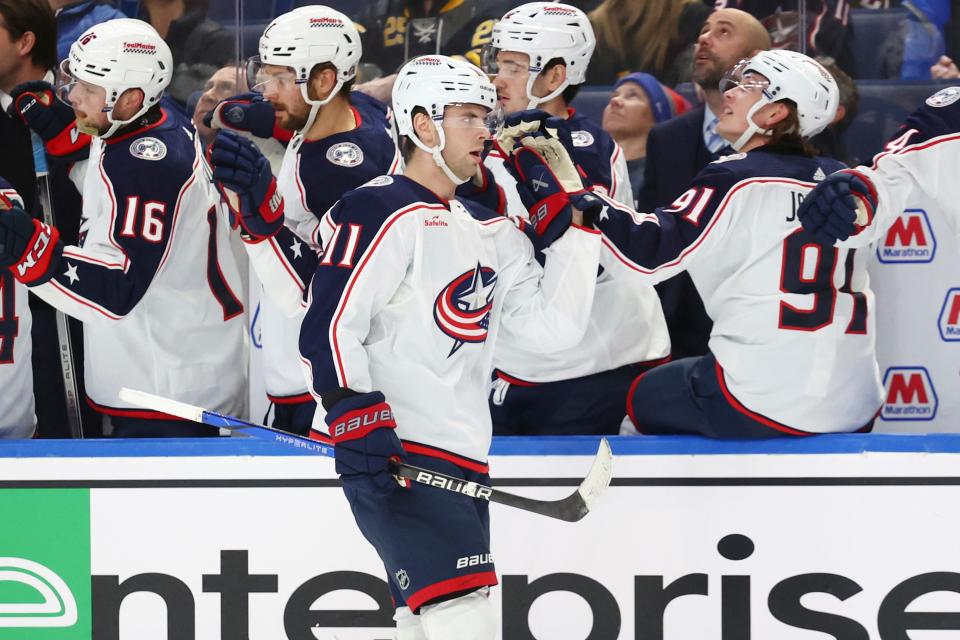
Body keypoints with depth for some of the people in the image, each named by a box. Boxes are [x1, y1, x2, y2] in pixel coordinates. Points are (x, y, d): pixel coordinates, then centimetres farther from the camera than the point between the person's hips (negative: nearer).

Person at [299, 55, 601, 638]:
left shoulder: (492, 232, 20)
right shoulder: (382, 213, -7)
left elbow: (555, 327, 12)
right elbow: (329, 325, -14)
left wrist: (569, 224, 9)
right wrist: (355, 415, -25)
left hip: (463, 463, 9)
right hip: (396, 459, -9)